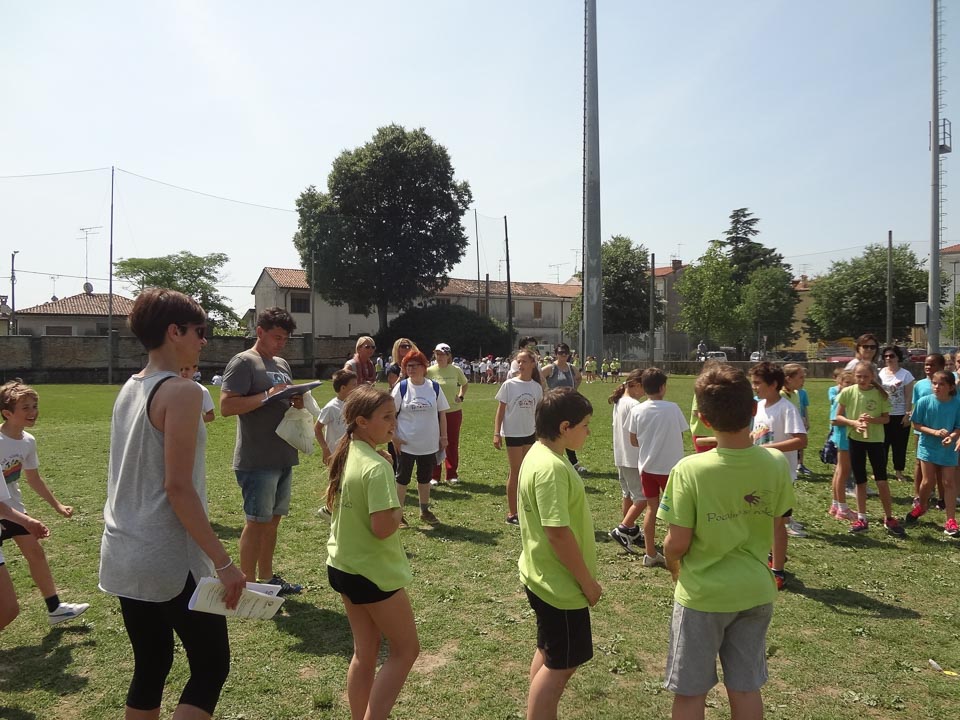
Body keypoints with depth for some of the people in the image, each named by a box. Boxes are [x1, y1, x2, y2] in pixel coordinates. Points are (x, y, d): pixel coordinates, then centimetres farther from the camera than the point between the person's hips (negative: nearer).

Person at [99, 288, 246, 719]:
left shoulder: (129, 390, 9)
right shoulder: (181, 392, -17)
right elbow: (178, 488, -21)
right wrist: (223, 562, -18)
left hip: (124, 557, 9)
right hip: (170, 561, -8)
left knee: (149, 668, 19)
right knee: (211, 667, 5)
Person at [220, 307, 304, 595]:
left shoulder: (282, 364, 16)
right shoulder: (243, 362, -9)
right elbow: (226, 406, -18)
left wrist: (297, 401, 2)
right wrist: (268, 395, -22)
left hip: (283, 457, 8)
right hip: (256, 461, -8)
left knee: (273, 519, 15)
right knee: (256, 522, 0)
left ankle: (268, 578, 27)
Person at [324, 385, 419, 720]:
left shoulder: (344, 456, 3)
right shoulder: (377, 466, -25)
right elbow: (383, 527, -30)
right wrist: (399, 510, -12)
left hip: (341, 566, 8)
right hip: (374, 572, -8)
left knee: (365, 652, 18)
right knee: (405, 649, 9)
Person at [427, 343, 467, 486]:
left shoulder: (456, 370, -1)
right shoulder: (430, 371, -6)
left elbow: (464, 384, 16)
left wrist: (461, 397, 2)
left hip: (454, 411, 1)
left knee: (453, 443, 9)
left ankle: (452, 474, 20)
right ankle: (434, 476, 12)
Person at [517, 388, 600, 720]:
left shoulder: (540, 454, 4)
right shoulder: (551, 468, -27)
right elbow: (558, 533, -28)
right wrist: (588, 582, -16)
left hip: (545, 577, 10)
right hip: (561, 584, -10)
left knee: (548, 654, 22)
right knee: (562, 664, 6)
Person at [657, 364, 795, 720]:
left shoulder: (690, 470, -25)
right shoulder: (776, 463, -13)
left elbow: (676, 543, -18)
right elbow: (777, 516, 4)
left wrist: (674, 567, 4)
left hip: (702, 595, -4)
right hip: (756, 593, 4)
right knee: (746, 689, 20)